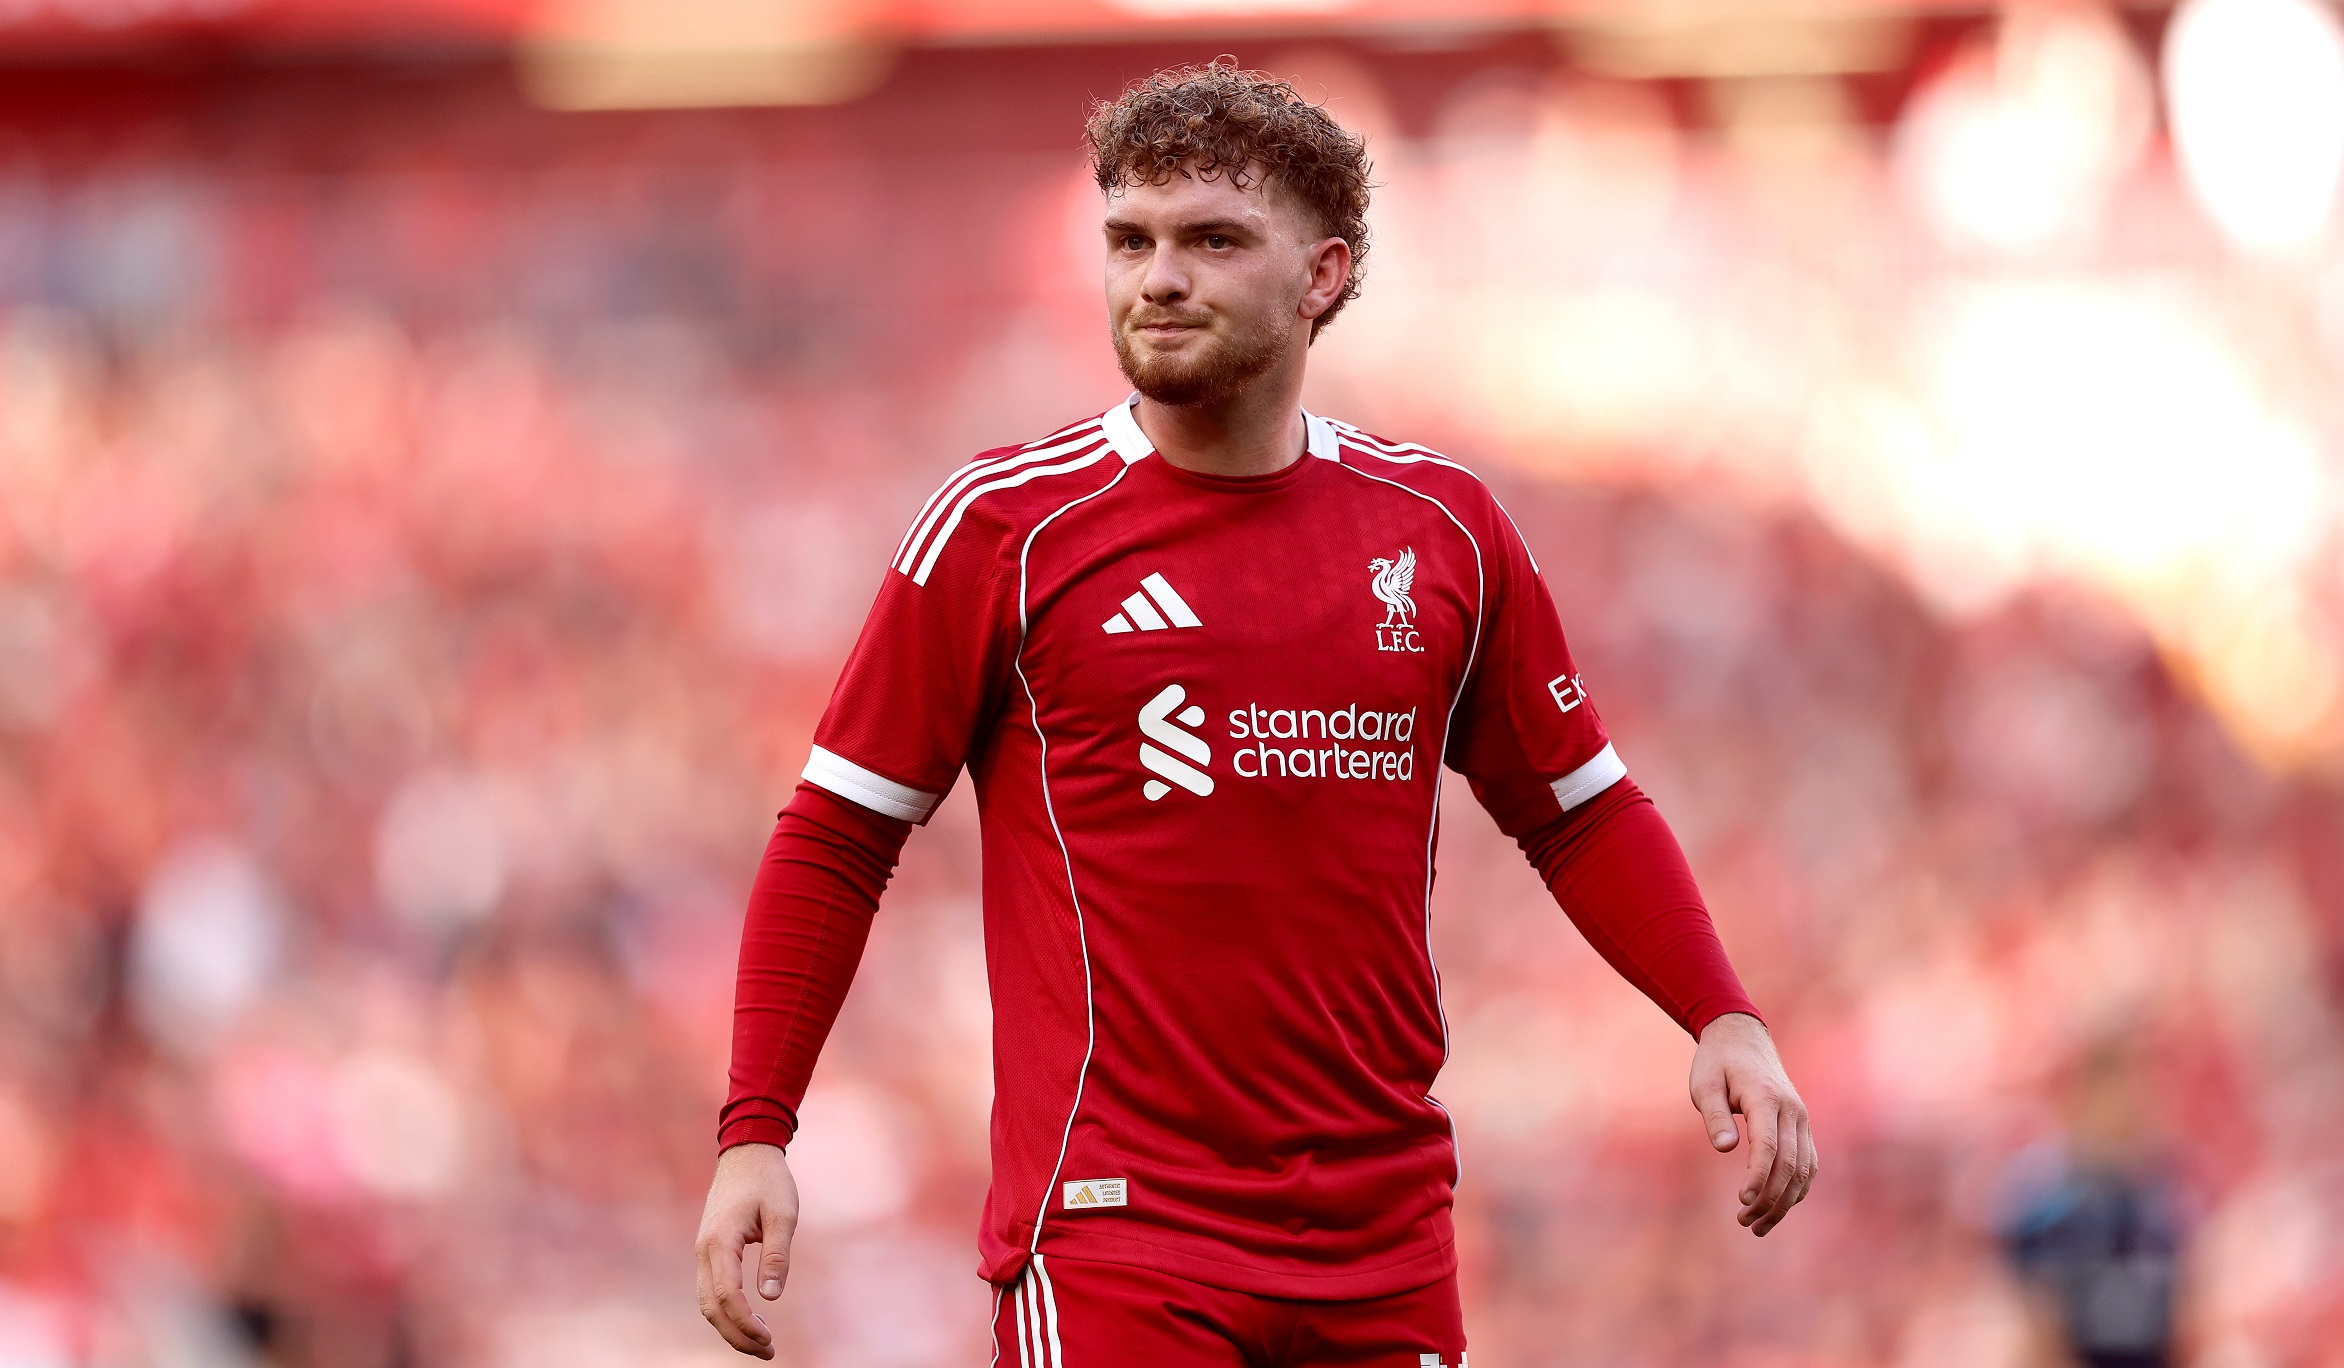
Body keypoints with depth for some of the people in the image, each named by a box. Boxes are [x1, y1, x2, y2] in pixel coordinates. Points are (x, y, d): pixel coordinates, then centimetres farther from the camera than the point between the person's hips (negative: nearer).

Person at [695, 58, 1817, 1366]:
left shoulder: (1444, 526, 8)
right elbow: (837, 840, 2)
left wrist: (1728, 1020, 4)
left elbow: (1580, 811, 18)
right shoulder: (1007, 526, -2)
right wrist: (755, 1134, -6)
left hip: (1385, 1248, 4)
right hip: (1110, 1239, -4)